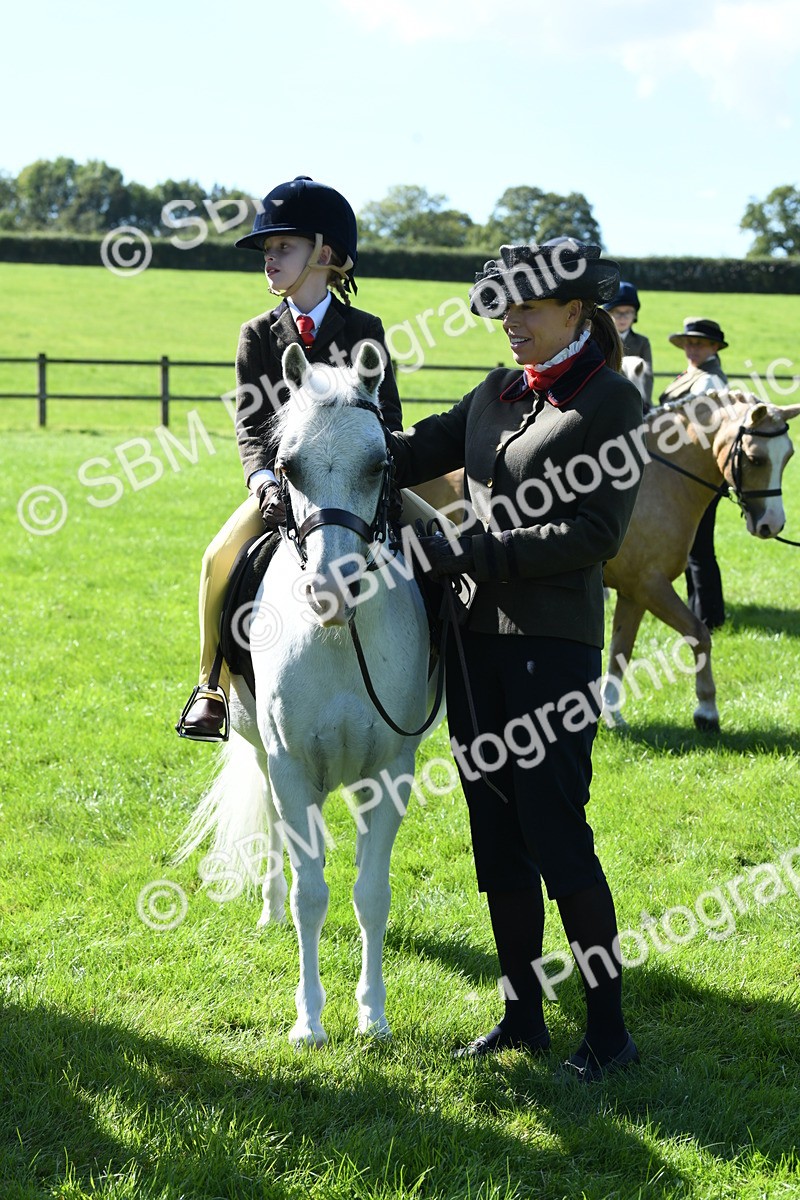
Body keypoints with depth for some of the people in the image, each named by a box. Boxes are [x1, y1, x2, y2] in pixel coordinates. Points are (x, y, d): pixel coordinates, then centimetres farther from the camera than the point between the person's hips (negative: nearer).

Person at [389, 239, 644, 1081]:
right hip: (477, 633, 7)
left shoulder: (610, 402, -7)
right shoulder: (498, 395, 13)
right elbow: (416, 452, 18)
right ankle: (522, 1014, 20)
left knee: (555, 829, -8)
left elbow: (595, 534, -13)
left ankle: (609, 1031, 1)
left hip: (553, 638, -7)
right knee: (495, 833, 10)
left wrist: (471, 554, -17)